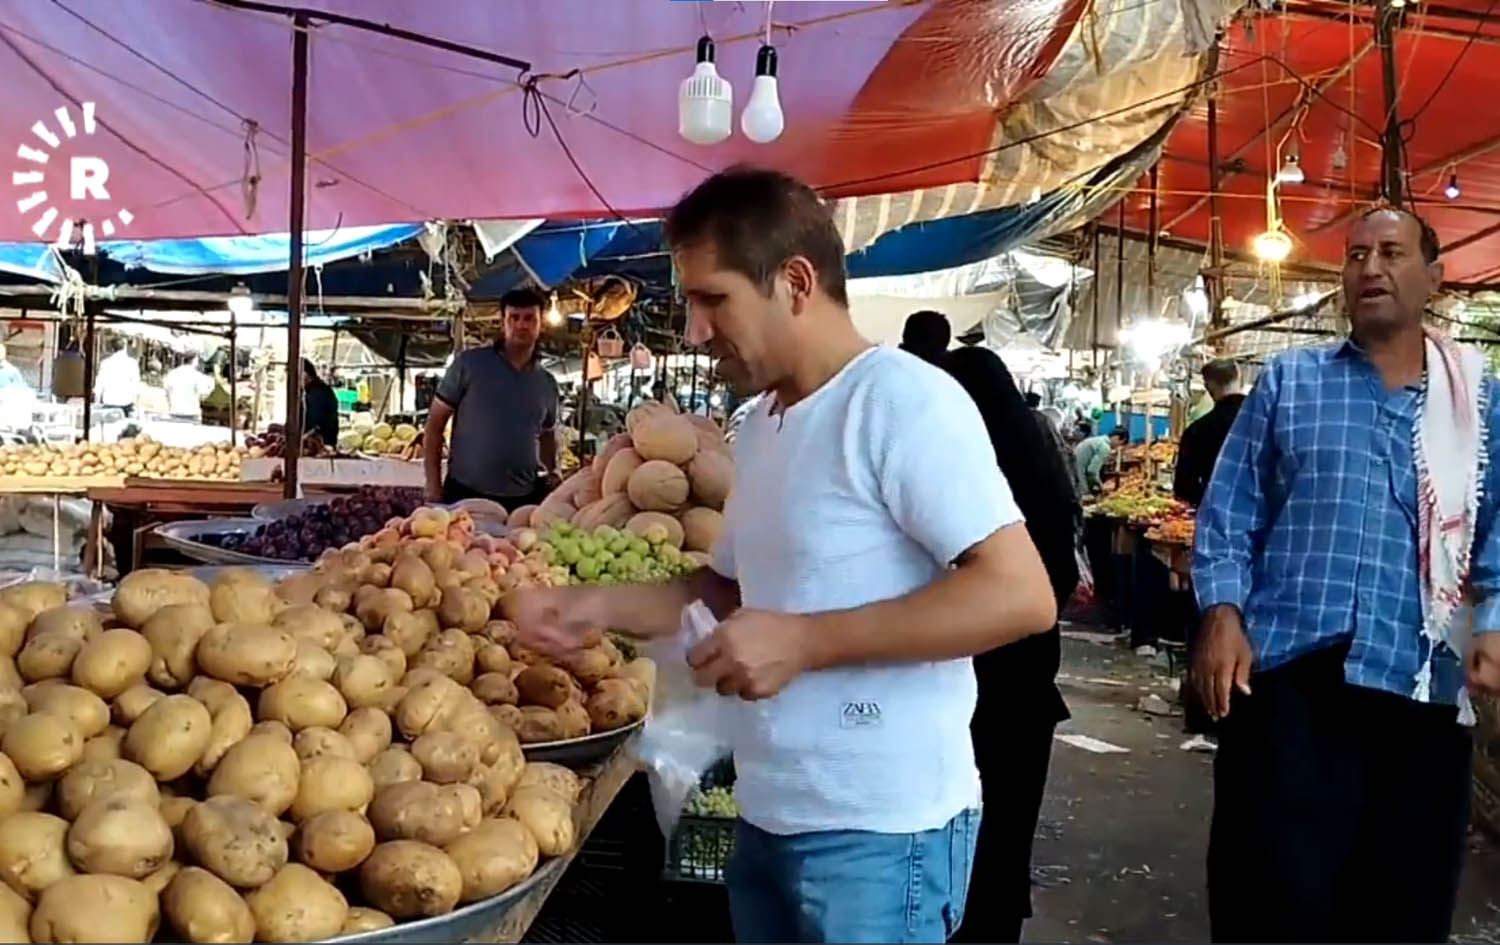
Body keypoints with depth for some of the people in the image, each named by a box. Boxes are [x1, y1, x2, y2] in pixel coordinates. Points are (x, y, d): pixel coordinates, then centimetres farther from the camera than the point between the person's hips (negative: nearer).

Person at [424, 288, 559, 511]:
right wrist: (433, 486, -6)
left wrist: (553, 472, 7)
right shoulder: (468, 364, -1)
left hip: (524, 498, 3)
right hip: (465, 493, -3)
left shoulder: (547, 383, 11)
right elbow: (434, 426, 1)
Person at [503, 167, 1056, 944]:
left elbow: (1020, 595, -23)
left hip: (877, 831, -8)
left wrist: (803, 642, -23)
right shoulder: (761, 424, 11)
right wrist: (599, 607, 5)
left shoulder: (903, 400, -17)